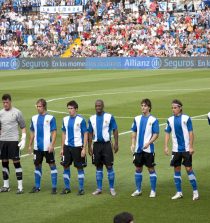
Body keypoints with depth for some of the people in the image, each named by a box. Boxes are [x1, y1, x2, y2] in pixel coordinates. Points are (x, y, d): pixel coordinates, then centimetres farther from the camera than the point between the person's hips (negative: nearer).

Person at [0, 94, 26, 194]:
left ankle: (20, 186, -4)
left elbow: (23, 127, 2)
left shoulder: (17, 112, -1)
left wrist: (23, 139, -7)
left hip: (13, 141, -4)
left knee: (16, 162, -5)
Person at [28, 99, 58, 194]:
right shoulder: (34, 118, 8)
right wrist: (30, 145, 11)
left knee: (52, 165, 0)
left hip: (47, 147, -5)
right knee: (37, 166, 10)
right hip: (37, 147, 5)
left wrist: (52, 145, -16)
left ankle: (54, 187, 4)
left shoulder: (50, 118, -6)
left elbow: (54, 132, -8)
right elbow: (32, 132, 15)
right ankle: (37, 186, 18)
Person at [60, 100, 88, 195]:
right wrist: (62, 148, 11)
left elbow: (85, 135, -7)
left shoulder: (81, 120, -9)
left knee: (80, 168, 3)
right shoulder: (65, 119, 6)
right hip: (67, 146, 5)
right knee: (66, 166, 7)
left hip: (77, 147, -5)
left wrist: (84, 149, -13)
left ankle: (81, 189, 10)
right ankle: (67, 187, 17)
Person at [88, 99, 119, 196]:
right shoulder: (92, 119, 6)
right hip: (96, 145, 3)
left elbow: (115, 130, -2)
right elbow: (90, 133, 11)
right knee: (98, 167, 9)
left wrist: (116, 144, -8)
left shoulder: (109, 117, -4)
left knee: (109, 166, -3)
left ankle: (112, 188, 5)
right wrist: (89, 147, 8)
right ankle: (99, 189, 14)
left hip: (106, 144, -3)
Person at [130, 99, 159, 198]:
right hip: (138, 149, 5)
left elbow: (156, 134, -9)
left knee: (151, 169, 1)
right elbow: (134, 132, 13)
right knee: (138, 169, 10)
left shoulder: (153, 120, -7)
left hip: (148, 149, -5)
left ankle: (153, 191, 8)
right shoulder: (137, 119, 8)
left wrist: (148, 143, -20)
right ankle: (138, 190, 20)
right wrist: (133, 144, 1)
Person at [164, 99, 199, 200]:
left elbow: (191, 133, -6)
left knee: (189, 168, -5)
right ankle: (179, 192, 15)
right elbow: (167, 133, 9)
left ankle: (195, 191, 4)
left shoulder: (186, 118, -7)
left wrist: (191, 147, -10)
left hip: (186, 149, -4)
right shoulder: (170, 120, 4)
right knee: (177, 169, 7)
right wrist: (166, 146, 0)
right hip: (176, 149, 4)